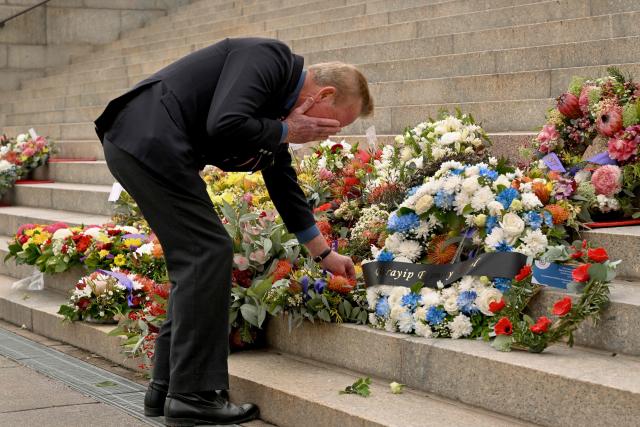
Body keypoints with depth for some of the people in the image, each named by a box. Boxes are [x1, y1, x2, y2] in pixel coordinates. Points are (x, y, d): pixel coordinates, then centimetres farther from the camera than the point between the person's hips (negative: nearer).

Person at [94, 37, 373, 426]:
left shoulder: (280, 104, 18)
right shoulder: (268, 59, -10)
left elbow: (285, 186, 27)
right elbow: (224, 127, -25)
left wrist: (325, 254, 34)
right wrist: (286, 131, -8)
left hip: (138, 145, 10)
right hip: (149, 141, -10)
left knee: (196, 259, 13)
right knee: (209, 253, -8)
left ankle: (168, 387, 17)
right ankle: (194, 395, -3)